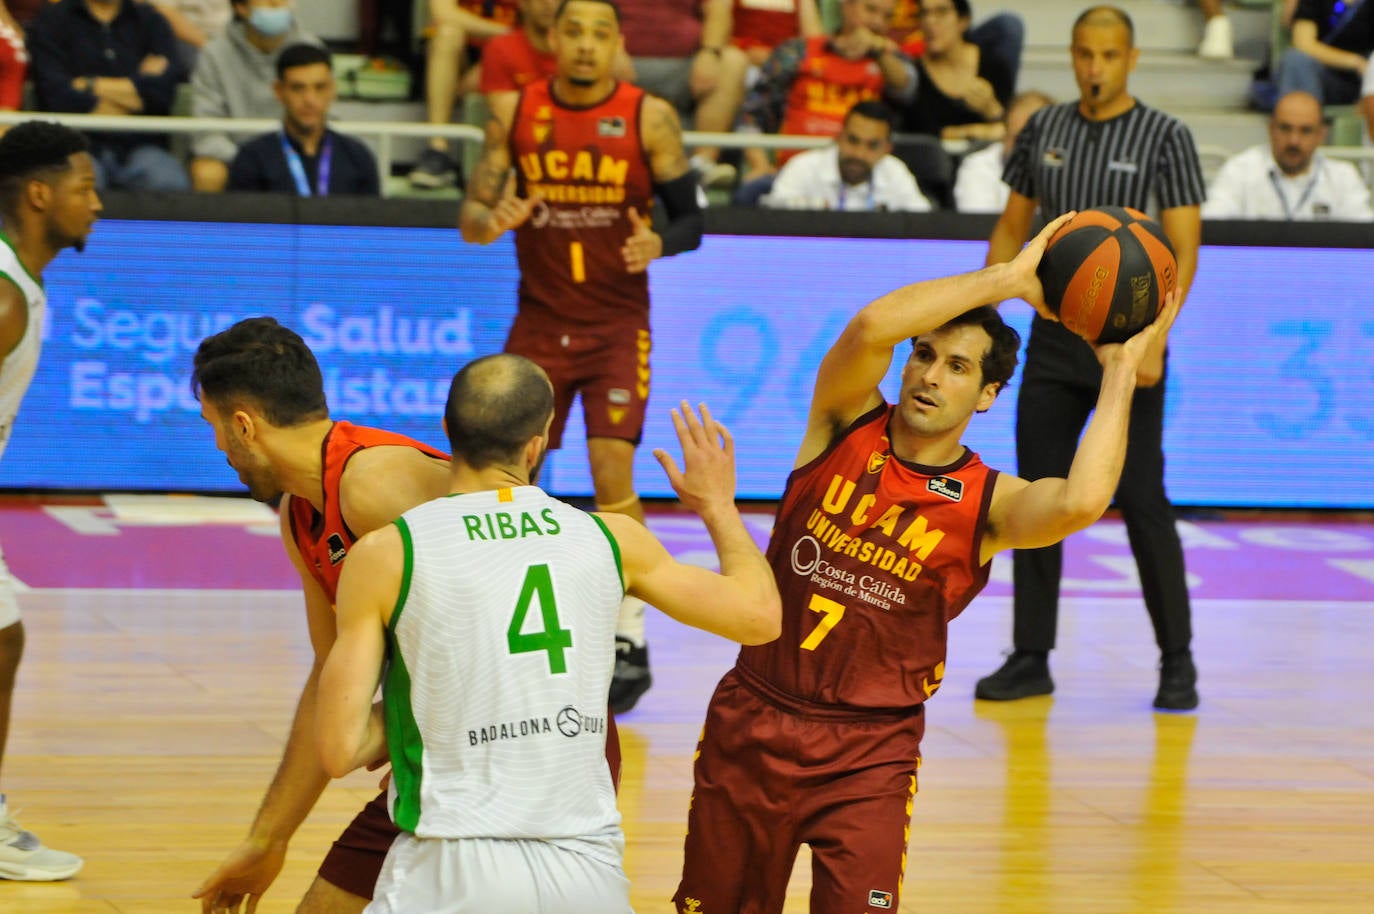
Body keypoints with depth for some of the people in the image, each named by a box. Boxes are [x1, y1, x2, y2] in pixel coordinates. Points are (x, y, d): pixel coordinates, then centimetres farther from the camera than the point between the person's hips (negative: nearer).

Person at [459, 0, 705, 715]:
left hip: (618, 324, -3)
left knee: (612, 468, -16)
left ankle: (629, 643, -7)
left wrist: (659, 243, -24)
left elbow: (691, 217, -2)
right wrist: (492, 221, -21)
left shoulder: (650, 118, -6)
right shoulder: (514, 114, 0)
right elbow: (470, 217, 3)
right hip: (539, 321, 3)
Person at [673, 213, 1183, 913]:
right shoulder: (847, 426, -3)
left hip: (870, 751, -2)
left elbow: (1080, 500, -31)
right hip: (751, 721, 2)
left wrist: (1120, 372, -20)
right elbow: (870, 328, -24)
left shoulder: (987, 505, -8)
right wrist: (1011, 278, -22)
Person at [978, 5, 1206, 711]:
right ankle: (1030, 659, 11)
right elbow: (1011, 230, 16)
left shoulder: (1165, 137, -5)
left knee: (1142, 504, -5)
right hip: (1053, 341, 4)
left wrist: (1153, 338, -20)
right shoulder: (1043, 130, 8)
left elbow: (1184, 249, -9)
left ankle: (1177, 664, 5)